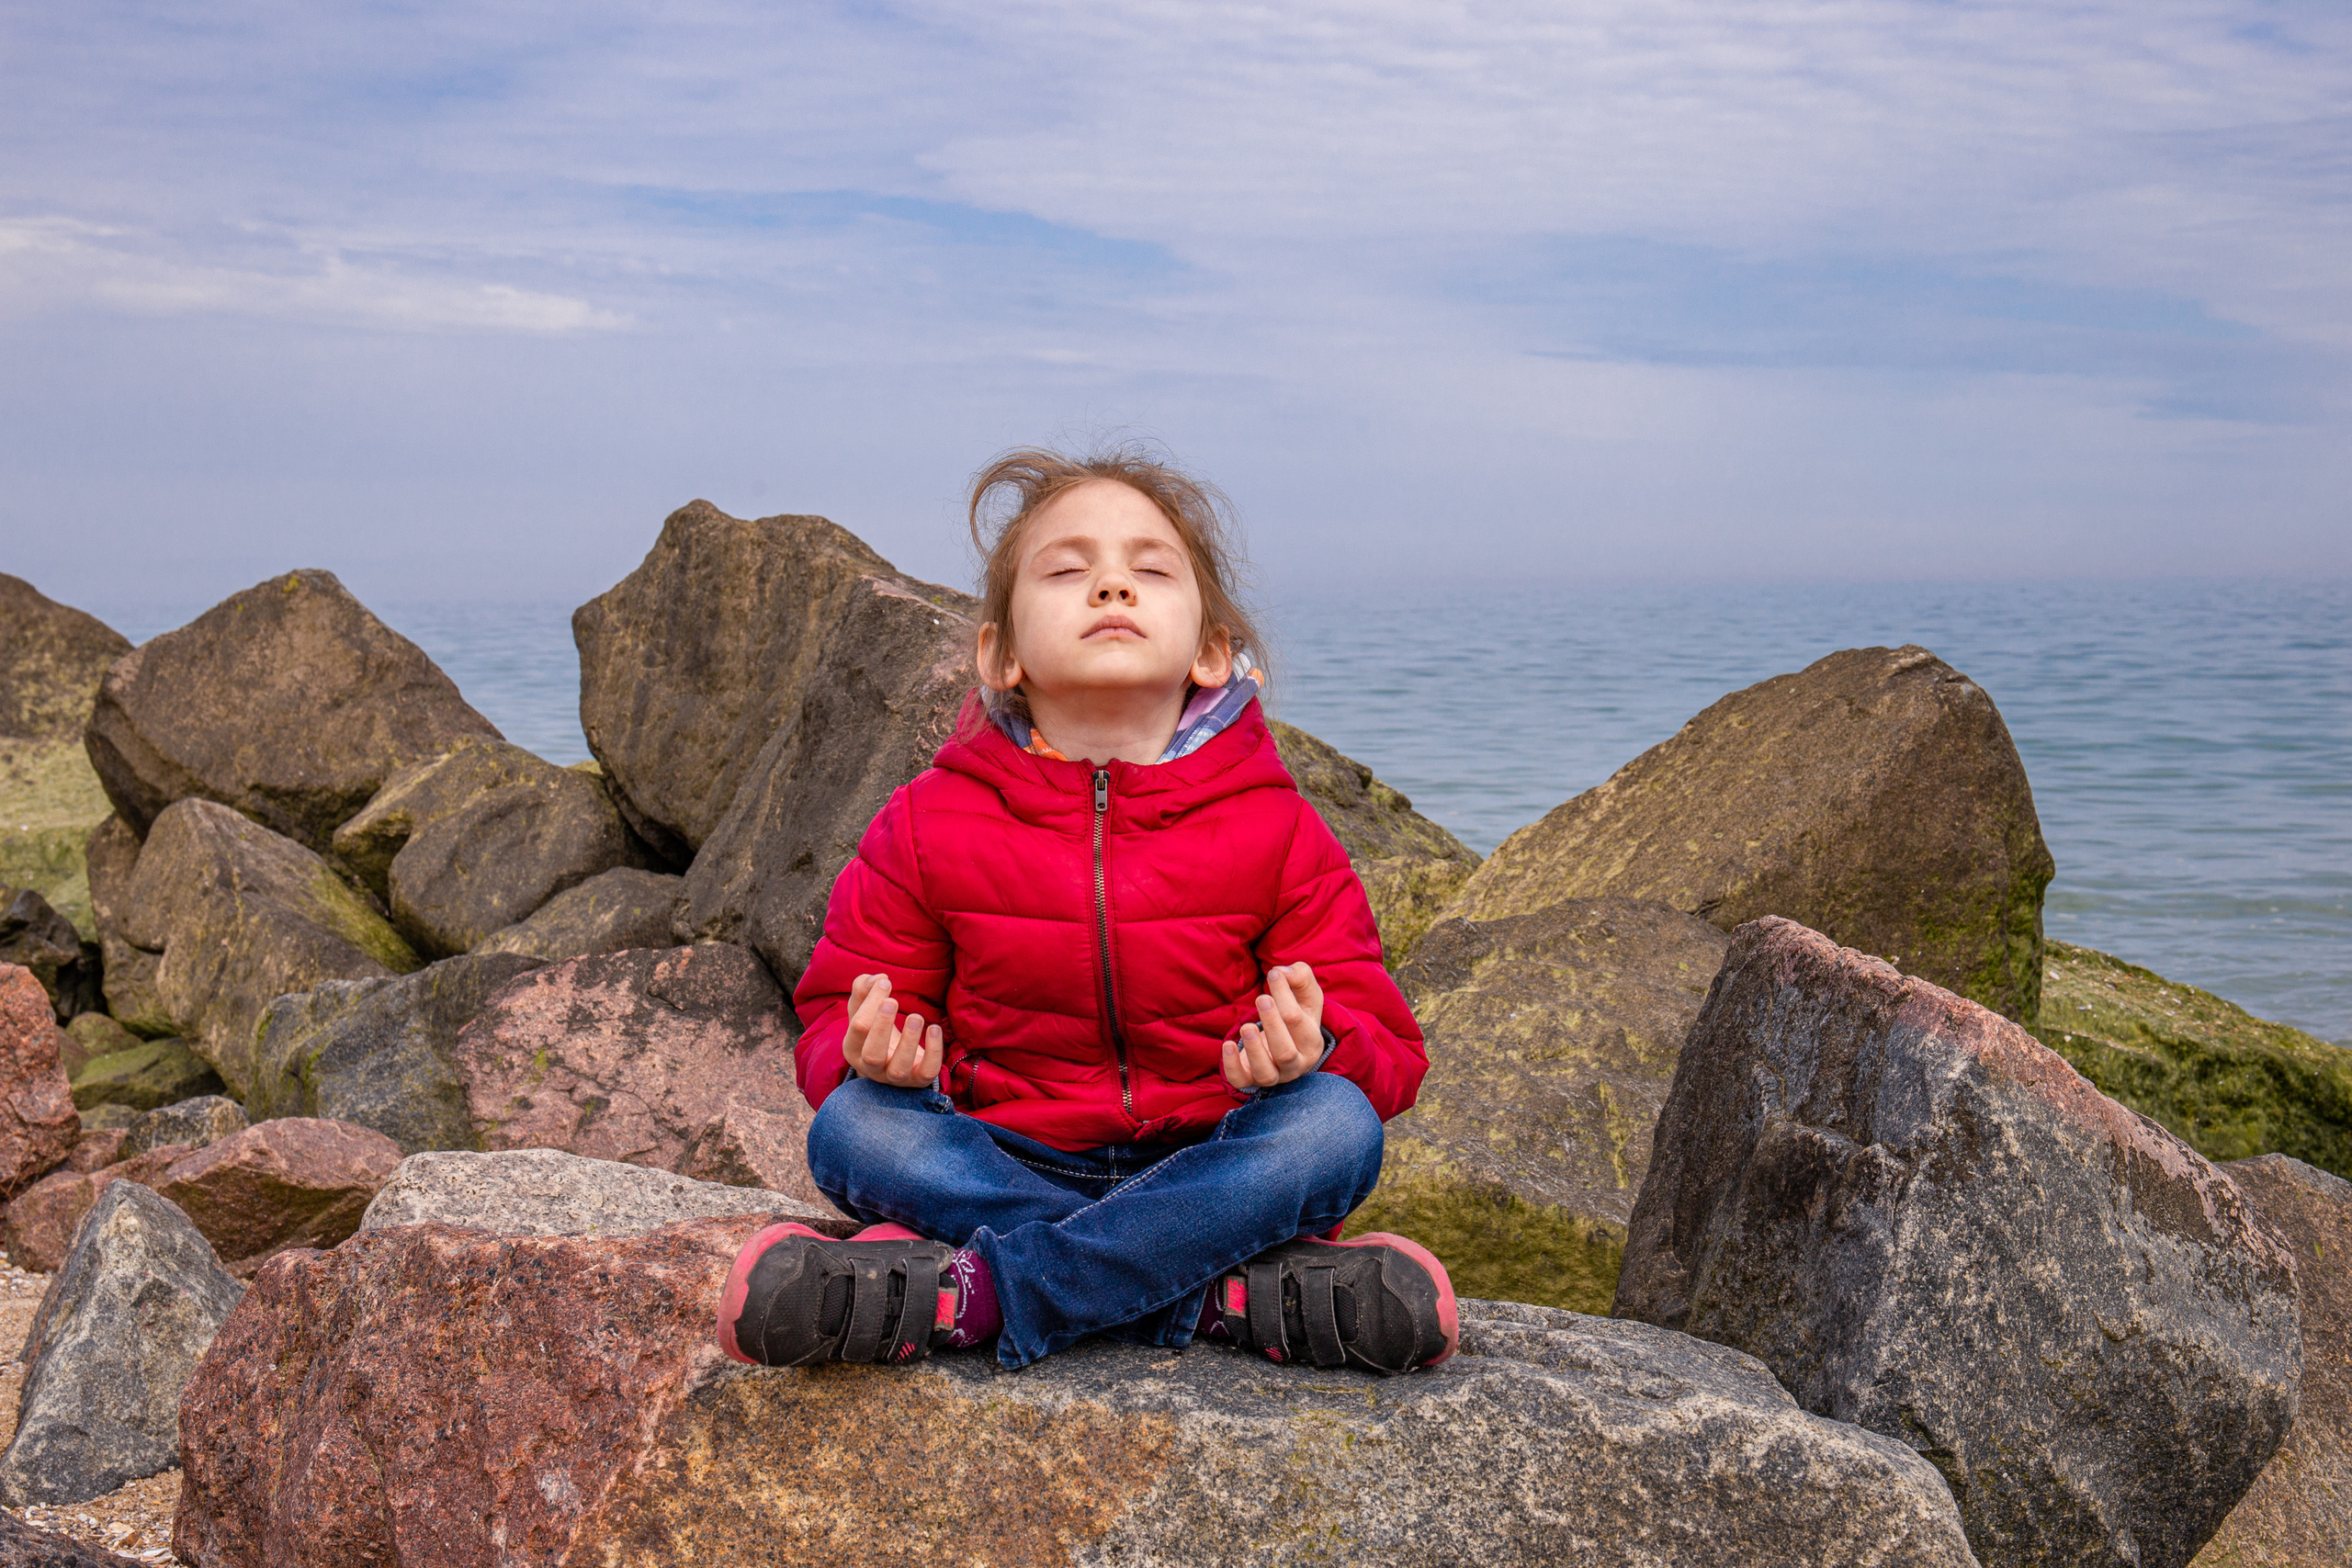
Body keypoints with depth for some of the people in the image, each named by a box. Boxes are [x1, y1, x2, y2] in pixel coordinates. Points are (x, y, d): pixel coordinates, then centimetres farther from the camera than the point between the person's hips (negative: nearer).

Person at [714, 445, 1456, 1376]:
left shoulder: (1273, 831, -3)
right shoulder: (933, 826, -1)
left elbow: (1385, 1051, -1)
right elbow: (836, 1015, 5)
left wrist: (1313, 1050, -26)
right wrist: (869, 1051, -21)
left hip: (1210, 1164, 0)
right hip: (1006, 1156, 1)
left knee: (1335, 1125, -30)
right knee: (852, 1128, -27)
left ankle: (975, 1290, -31)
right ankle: (1227, 1288, -30)